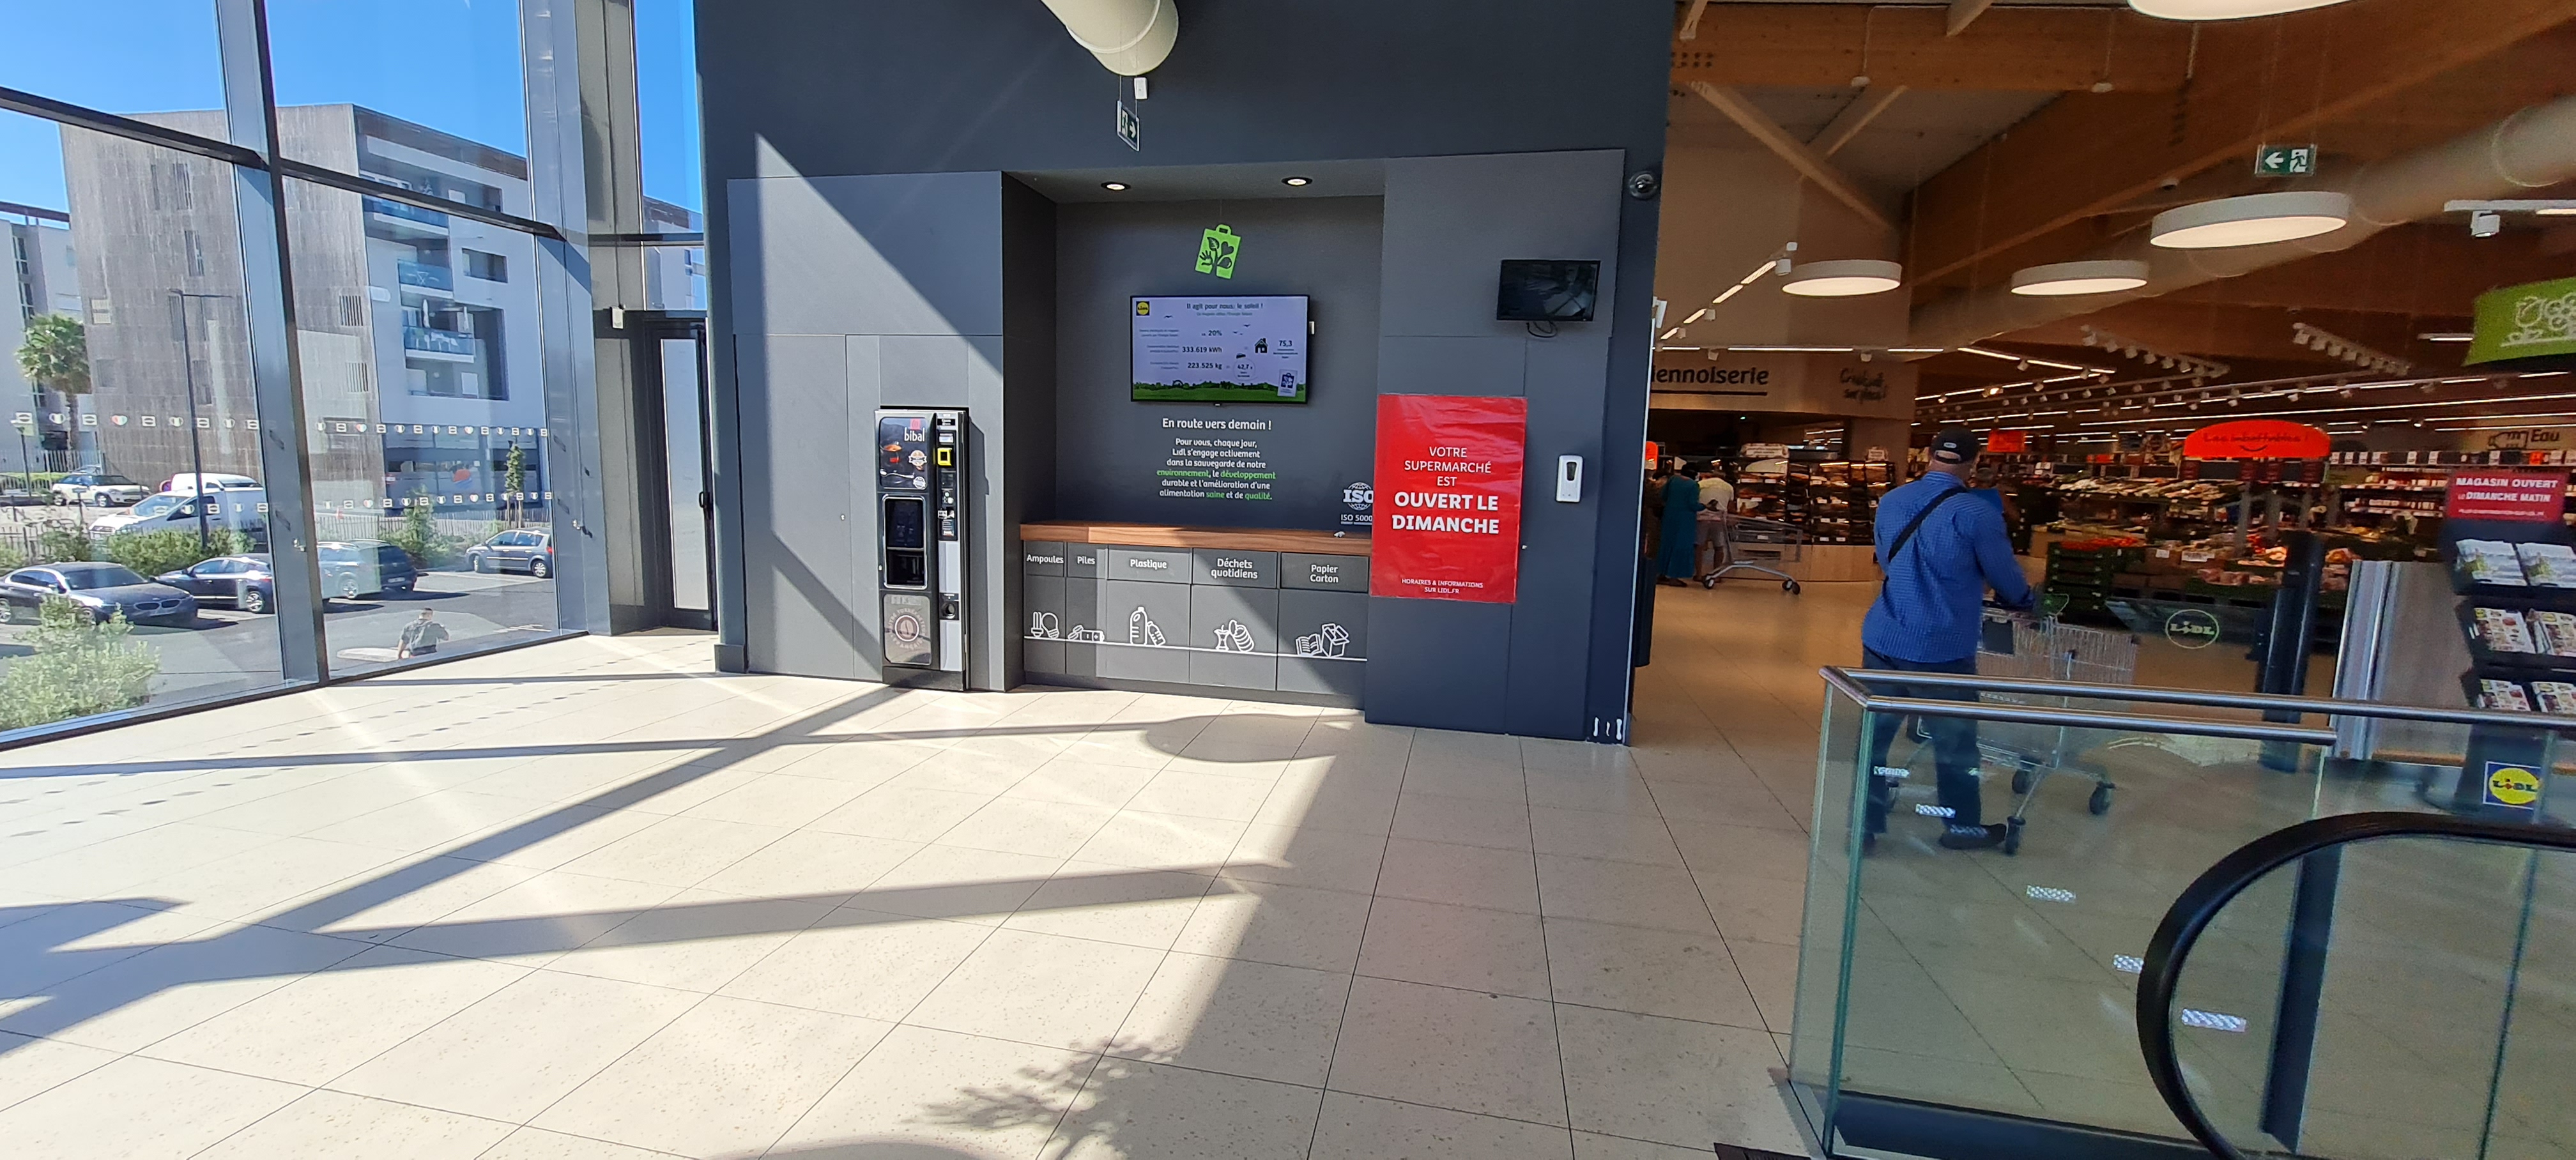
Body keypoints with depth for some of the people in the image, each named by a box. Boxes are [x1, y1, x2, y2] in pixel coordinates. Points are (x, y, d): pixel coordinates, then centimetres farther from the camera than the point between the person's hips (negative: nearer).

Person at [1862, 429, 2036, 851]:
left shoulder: (1891, 501, 5)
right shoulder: (1977, 512, -12)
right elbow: (2006, 578, 0)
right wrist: (2027, 601, 22)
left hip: (1882, 639, 5)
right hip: (1940, 649, -5)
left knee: (1874, 733, 11)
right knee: (1955, 741, 14)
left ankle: (1866, 822, 17)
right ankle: (1963, 825, 31)